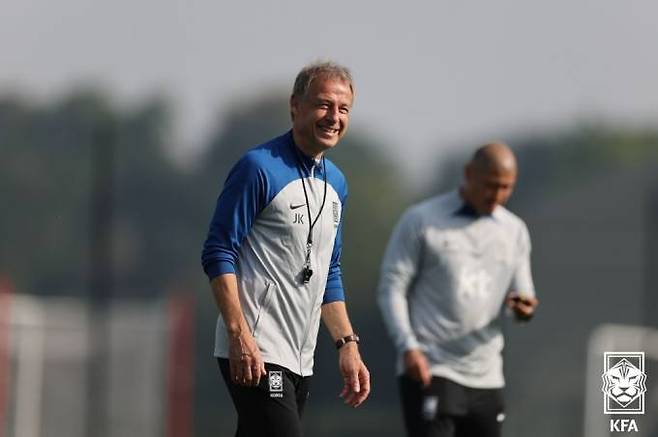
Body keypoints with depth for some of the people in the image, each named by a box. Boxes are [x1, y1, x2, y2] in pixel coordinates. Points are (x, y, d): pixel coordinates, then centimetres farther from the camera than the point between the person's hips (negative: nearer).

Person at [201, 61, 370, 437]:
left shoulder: (336, 183, 17)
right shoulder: (259, 168, -8)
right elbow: (218, 254, -12)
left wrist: (348, 345, 18)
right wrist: (239, 333, -21)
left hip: (300, 360, 8)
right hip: (255, 353, -8)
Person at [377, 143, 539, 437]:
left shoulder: (514, 231, 12)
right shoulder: (421, 221, -3)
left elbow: (521, 294, 14)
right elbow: (391, 288, -3)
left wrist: (524, 307, -12)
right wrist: (407, 346, -17)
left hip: (485, 378, 5)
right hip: (429, 369, -5)